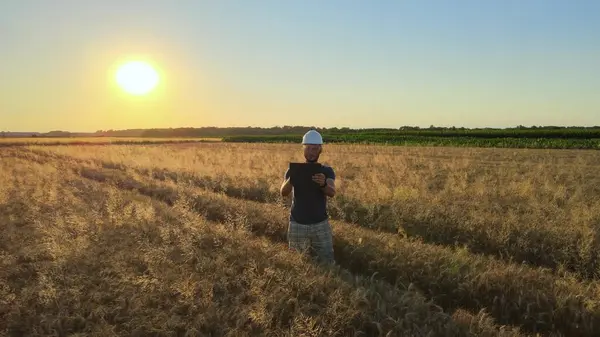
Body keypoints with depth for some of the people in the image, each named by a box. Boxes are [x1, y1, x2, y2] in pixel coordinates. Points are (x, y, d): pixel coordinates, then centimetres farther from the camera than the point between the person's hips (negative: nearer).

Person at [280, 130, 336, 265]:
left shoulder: (327, 171, -1)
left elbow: (332, 193, -18)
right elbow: (283, 193, -14)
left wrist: (324, 184, -41)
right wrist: (291, 179, -36)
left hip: (320, 224, -1)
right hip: (297, 225, 1)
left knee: (328, 261, -1)